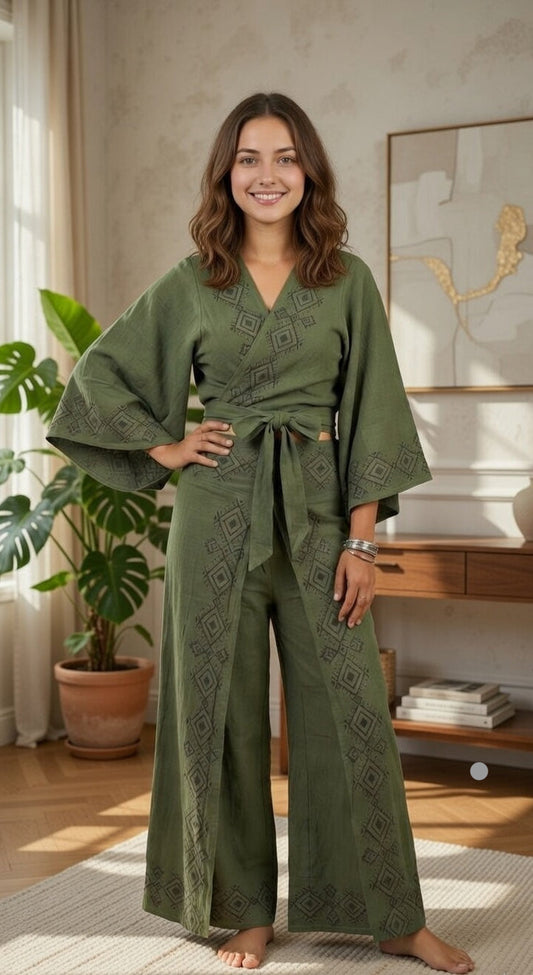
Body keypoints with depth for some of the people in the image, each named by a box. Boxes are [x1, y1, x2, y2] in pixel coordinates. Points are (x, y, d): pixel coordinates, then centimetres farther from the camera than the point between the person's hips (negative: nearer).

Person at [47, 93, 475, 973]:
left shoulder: (348, 280, 4)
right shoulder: (190, 284, 5)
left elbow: (371, 411, 0)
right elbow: (100, 372, 13)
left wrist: (362, 539, -6)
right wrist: (163, 446, 3)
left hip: (319, 510, 0)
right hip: (218, 512, 1)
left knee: (350, 708, 1)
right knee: (224, 708, 6)